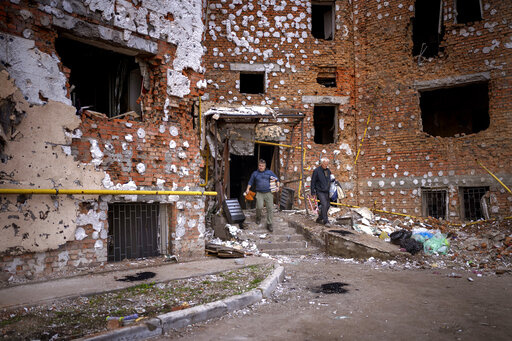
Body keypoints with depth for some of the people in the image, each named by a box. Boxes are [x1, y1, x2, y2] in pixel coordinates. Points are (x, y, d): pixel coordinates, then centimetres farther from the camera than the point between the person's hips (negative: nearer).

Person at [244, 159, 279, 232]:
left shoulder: (270, 172, 11)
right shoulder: (255, 173, 13)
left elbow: (276, 179, 16)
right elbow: (250, 182, 20)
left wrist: (277, 186, 0)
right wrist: (248, 189, 7)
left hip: (269, 193, 1)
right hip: (259, 193, -1)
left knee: (270, 209, -6)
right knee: (259, 207, -18)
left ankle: (269, 224, 2)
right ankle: (258, 217, 15)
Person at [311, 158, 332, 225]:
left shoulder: (328, 170, 10)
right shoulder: (317, 170, -8)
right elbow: (313, 181, -6)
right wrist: (313, 192, -8)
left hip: (326, 191, 6)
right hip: (320, 191, -6)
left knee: (327, 205, 5)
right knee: (324, 204, -16)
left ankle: (319, 219, 20)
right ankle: (325, 221, -11)